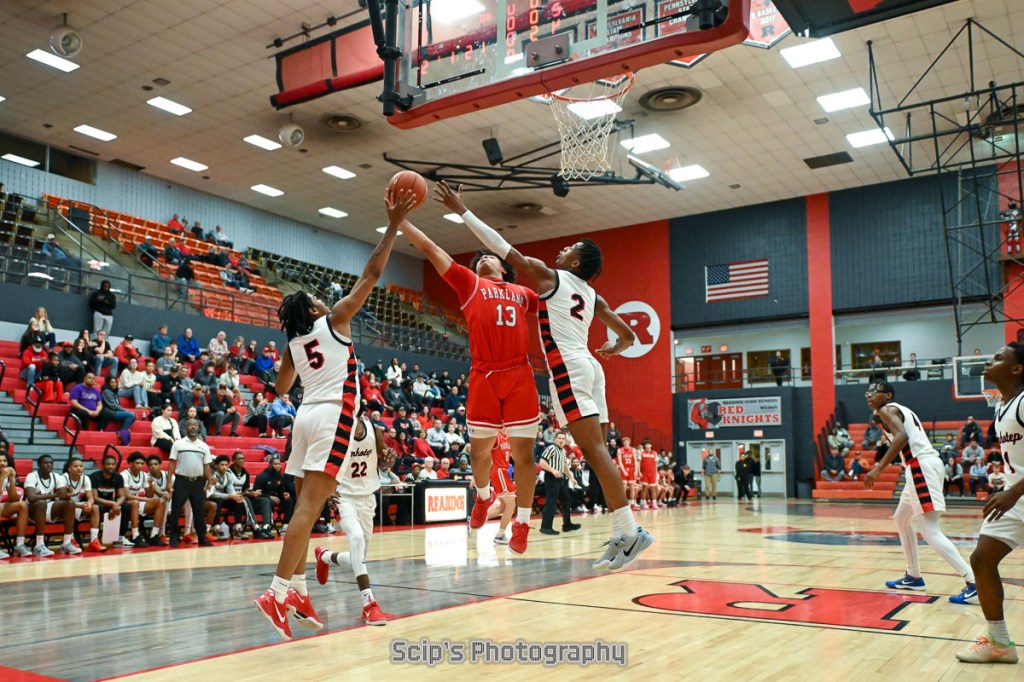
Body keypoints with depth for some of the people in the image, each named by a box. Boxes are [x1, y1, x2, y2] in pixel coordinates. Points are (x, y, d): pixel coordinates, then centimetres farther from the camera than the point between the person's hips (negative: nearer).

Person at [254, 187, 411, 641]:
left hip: (306, 416, 7)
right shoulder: (334, 320, 3)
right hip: (333, 416, -7)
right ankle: (278, 591, -19)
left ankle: (297, 591, 12)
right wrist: (395, 225, 4)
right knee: (309, 505, -13)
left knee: (305, 506, 10)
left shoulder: (293, 345, 18)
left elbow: (280, 390, 32)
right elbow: (372, 273, 0)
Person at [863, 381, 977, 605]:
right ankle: (914, 576, 29)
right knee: (901, 519, 24)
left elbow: (901, 436, -21)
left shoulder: (887, 409, -3)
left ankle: (975, 584, -19)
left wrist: (879, 469, -24)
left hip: (921, 466, -10)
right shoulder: (900, 410, 25)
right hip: (923, 466, 10)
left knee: (930, 531, -13)